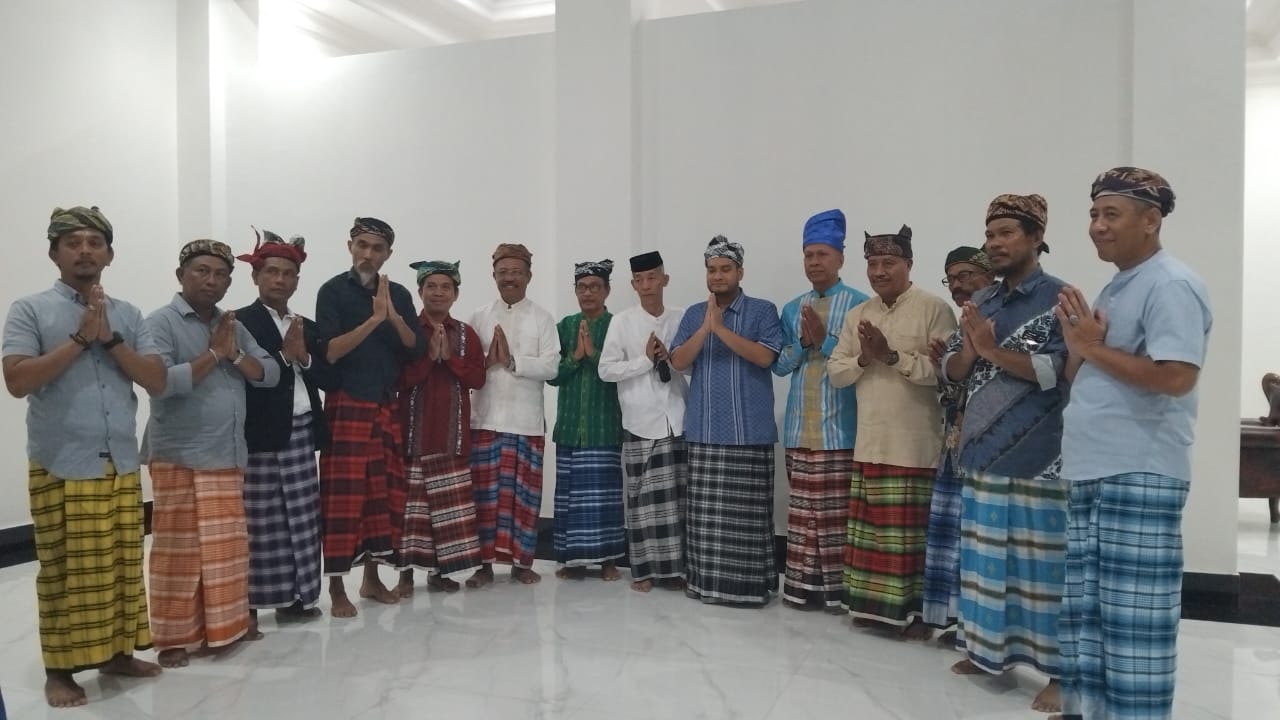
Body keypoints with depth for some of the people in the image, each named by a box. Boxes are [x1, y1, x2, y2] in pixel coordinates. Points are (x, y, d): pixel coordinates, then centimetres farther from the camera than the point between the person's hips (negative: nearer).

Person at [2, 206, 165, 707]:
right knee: (65, 572, 3)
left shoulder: (128, 315, 8)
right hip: (60, 469, -4)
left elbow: (157, 381, 1)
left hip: (122, 466, 4)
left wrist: (109, 338, -10)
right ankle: (59, 670, 16)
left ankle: (118, 652, 25)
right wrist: (80, 338, -14)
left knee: (123, 565, 11)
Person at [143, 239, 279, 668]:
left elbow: (270, 375, 8)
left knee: (229, 548, 11)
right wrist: (213, 354, -13)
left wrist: (235, 354, -9)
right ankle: (174, 637, 12)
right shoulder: (161, 323, -6)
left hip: (228, 457, 6)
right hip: (179, 458, -6)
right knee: (179, 551, 1)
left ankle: (224, 625, 23)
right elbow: (163, 382, -20)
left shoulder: (233, 326, 13)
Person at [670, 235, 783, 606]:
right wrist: (705, 328, -11)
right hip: (703, 430, 3)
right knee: (705, 511, 7)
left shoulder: (762, 310, 1)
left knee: (747, 514, 1)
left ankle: (750, 585, 11)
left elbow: (764, 356, -13)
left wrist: (721, 328, -16)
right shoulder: (693, 315, 12)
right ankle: (705, 580, 18)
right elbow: (678, 361, 2)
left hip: (749, 431, -3)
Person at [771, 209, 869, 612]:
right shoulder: (791, 310, 14)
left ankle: (837, 588, 9)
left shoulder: (859, 304, -1)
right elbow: (778, 366, 9)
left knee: (837, 512, 0)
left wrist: (825, 340, -15)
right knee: (802, 511, 9)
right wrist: (803, 343, -7)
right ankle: (803, 585, 17)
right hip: (799, 429, 4)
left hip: (839, 429, -4)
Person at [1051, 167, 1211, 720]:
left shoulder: (1170, 285, -10)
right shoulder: (1115, 288, 19)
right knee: (1083, 608, 14)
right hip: (1090, 473, 9)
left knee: (1132, 614, -2)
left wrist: (1095, 348, -13)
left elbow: (1177, 377, -21)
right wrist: (1077, 346, 2)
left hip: (1139, 476, -9)